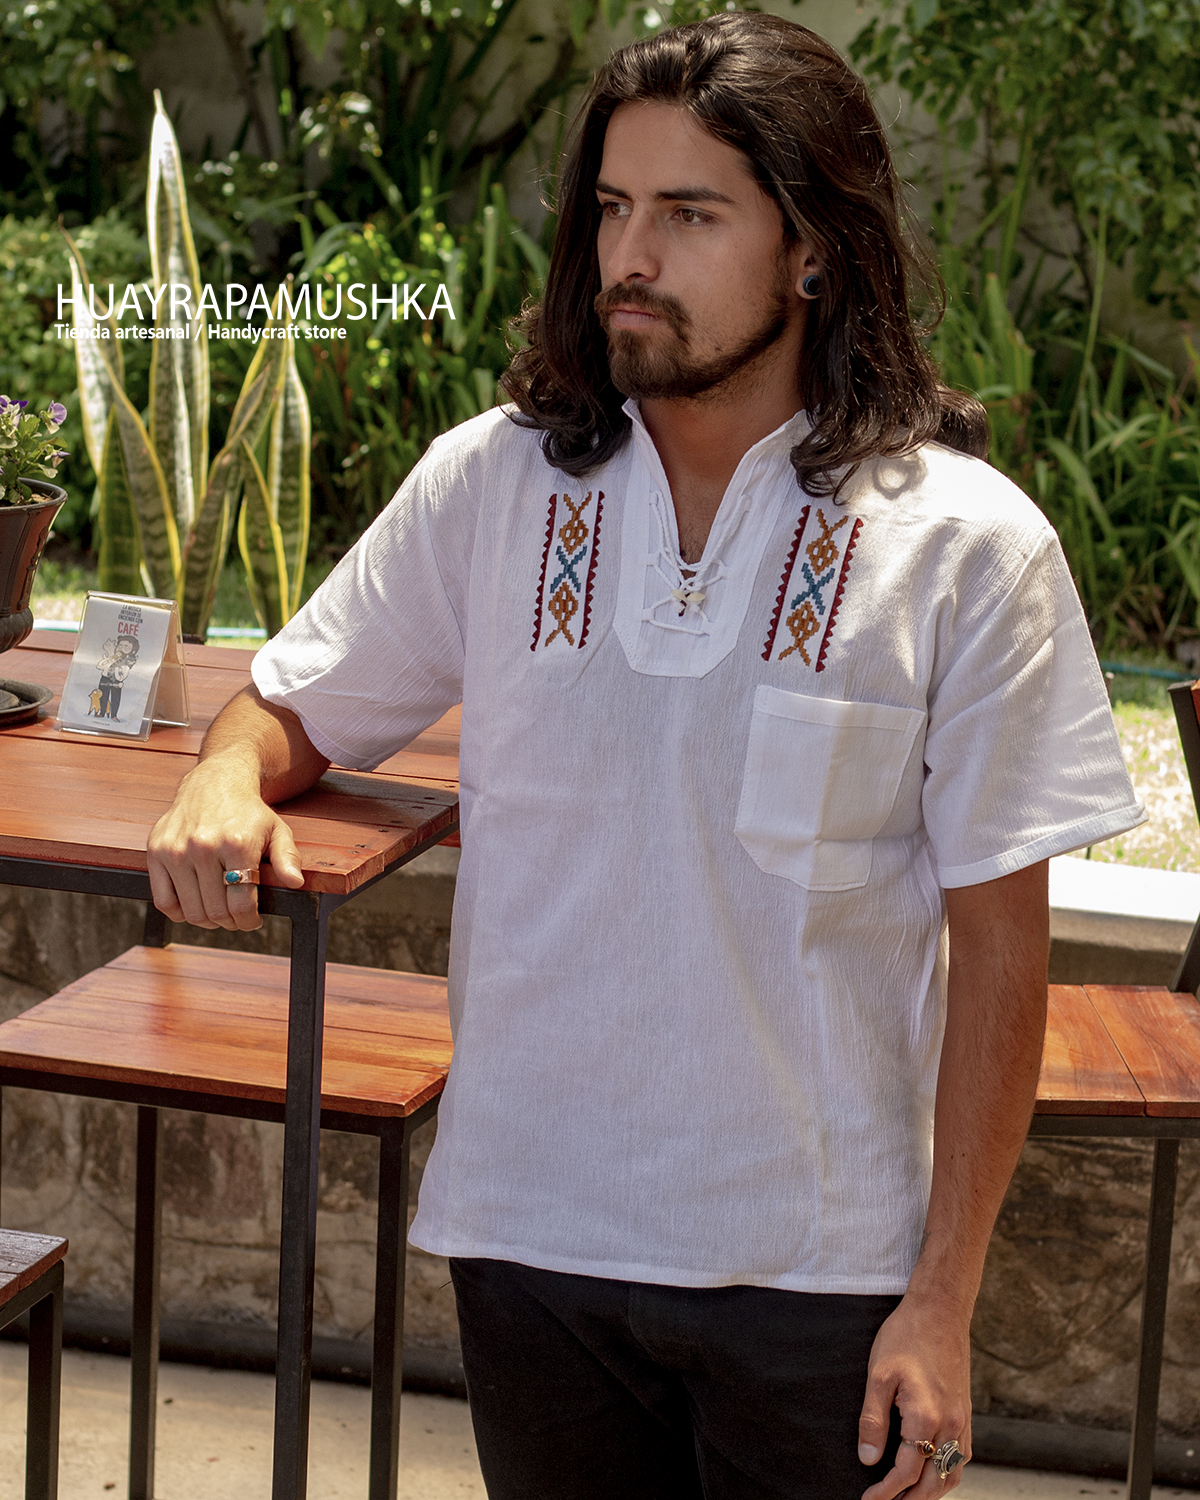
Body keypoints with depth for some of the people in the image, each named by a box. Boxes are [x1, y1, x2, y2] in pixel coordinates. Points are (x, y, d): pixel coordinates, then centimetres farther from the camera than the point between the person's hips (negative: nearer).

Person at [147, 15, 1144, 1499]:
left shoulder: (964, 545, -8)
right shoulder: (489, 484, -1)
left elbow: (998, 943, -6)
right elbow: (294, 707, 12)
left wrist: (944, 1300, -8)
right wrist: (228, 774, -13)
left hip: (819, 1264, -2)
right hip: (529, 1224, 2)